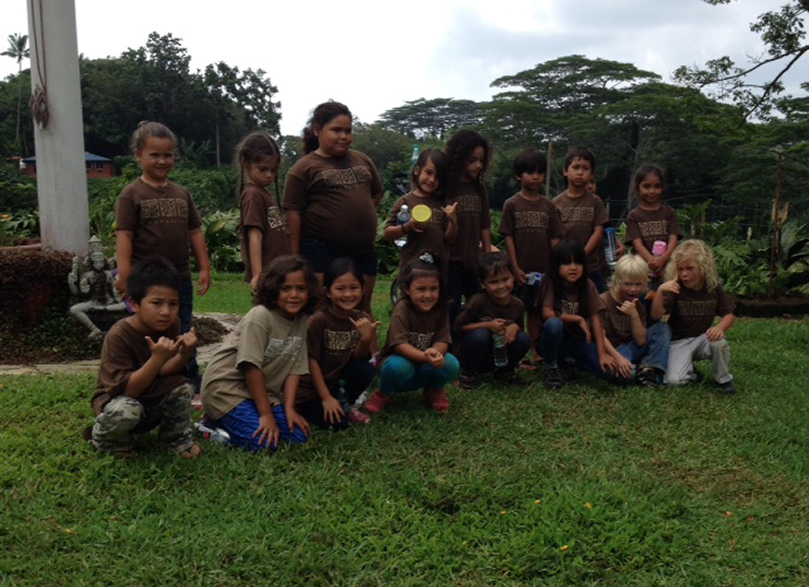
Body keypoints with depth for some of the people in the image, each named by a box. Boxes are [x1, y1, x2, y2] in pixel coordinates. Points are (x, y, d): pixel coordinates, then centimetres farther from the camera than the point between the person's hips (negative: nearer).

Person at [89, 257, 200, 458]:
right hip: (118, 399, -4)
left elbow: (162, 373, -14)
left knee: (183, 389, -23)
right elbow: (127, 390, -30)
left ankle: (177, 439, 3)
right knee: (127, 410, -36)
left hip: (152, 400, 4)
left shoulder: (171, 325, -10)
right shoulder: (119, 336, -27)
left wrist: (184, 354, -34)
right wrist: (157, 358, -41)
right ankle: (108, 440, -2)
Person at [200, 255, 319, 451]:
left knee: (298, 435, -5)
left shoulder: (301, 321, 0)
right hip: (226, 387, -7)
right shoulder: (260, 317, -20)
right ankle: (216, 422, 3)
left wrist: (289, 409, -12)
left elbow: (294, 369, -1)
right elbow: (252, 367, -22)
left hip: (261, 391, 8)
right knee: (265, 441, -22)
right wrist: (266, 414, -20)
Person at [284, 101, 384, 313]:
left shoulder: (363, 161, 11)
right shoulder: (304, 168, -4)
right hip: (321, 251, -5)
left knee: (363, 310, 13)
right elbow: (294, 214, -7)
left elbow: (377, 193, 24)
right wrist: (295, 258, -11)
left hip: (363, 250, 5)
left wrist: (359, 218, 10)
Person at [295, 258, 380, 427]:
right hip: (312, 385, -4)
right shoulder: (318, 320, -22)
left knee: (367, 370, -21)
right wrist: (326, 398, -15)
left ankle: (345, 404, 6)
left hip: (337, 378, 4)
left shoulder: (362, 319, -9)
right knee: (338, 422, -18)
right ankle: (305, 406, 11)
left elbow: (357, 358, -6)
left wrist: (366, 339, -27)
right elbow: (312, 360, -16)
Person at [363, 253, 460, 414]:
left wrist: (435, 352, -40)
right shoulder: (402, 309, -22)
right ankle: (383, 395, -3)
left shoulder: (439, 310, -9)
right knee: (399, 366, -38)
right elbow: (399, 345, -30)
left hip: (424, 371, 3)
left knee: (450, 363, -27)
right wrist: (426, 357, -47)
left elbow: (442, 341, -14)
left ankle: (435, 391, 8)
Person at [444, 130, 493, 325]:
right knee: (450, 317, -1)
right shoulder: (445, 187, -7)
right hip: (451, 263, -5)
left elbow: (485, 227, 12)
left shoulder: (479, 188, 9)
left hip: (474, 262, 5)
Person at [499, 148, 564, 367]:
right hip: (520, 270, -2)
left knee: (536, 312, 11)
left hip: (543, 270, 2)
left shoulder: (548, 206, 5)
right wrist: (516, 268, -10)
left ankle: (535, 353, 19)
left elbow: (555, 238, 5)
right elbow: (508, 237, -4)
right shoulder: (512, 204, -2)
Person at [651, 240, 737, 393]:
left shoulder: (714, 288, -7)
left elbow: (729, 314, -2)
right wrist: (660, 291, -41)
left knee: (719, 342, -34)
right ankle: (691, 371, 13)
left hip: (703, 338, 2)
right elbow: (656, 315, -24)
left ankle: (723, 379, -5)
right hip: (678, 341, -2)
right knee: (673, 380, -24)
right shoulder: (675, 289, -15)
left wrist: (720, 327, -26)